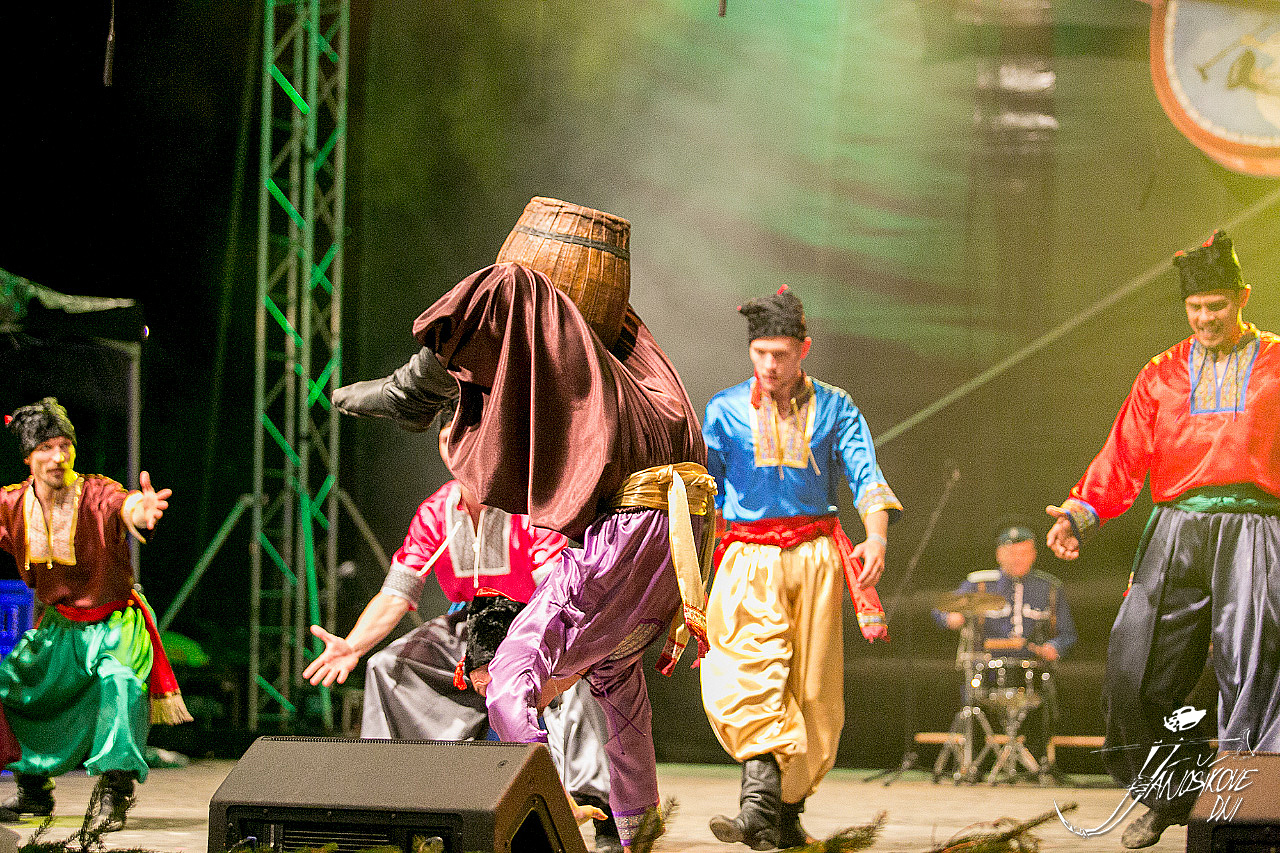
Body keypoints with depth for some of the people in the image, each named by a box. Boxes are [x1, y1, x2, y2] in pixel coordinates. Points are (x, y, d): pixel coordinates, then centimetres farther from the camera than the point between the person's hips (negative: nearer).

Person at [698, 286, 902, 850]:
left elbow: (865, 476, 0)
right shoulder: (724, 410, 11)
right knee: (750, 672, -22)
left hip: (815, 556, 1)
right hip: (749, 562, -1)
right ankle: (759, 802, -34)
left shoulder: (833, 408, 10)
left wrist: (876, 536, -19)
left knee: (813, 692, 0)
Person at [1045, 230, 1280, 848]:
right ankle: (1166, 798, 16)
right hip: (1177, 531, 3)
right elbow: (1124, 459, 14)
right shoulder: (1161, 375, 19)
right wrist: (1081, 512, -3)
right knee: (1133, 667, -2)